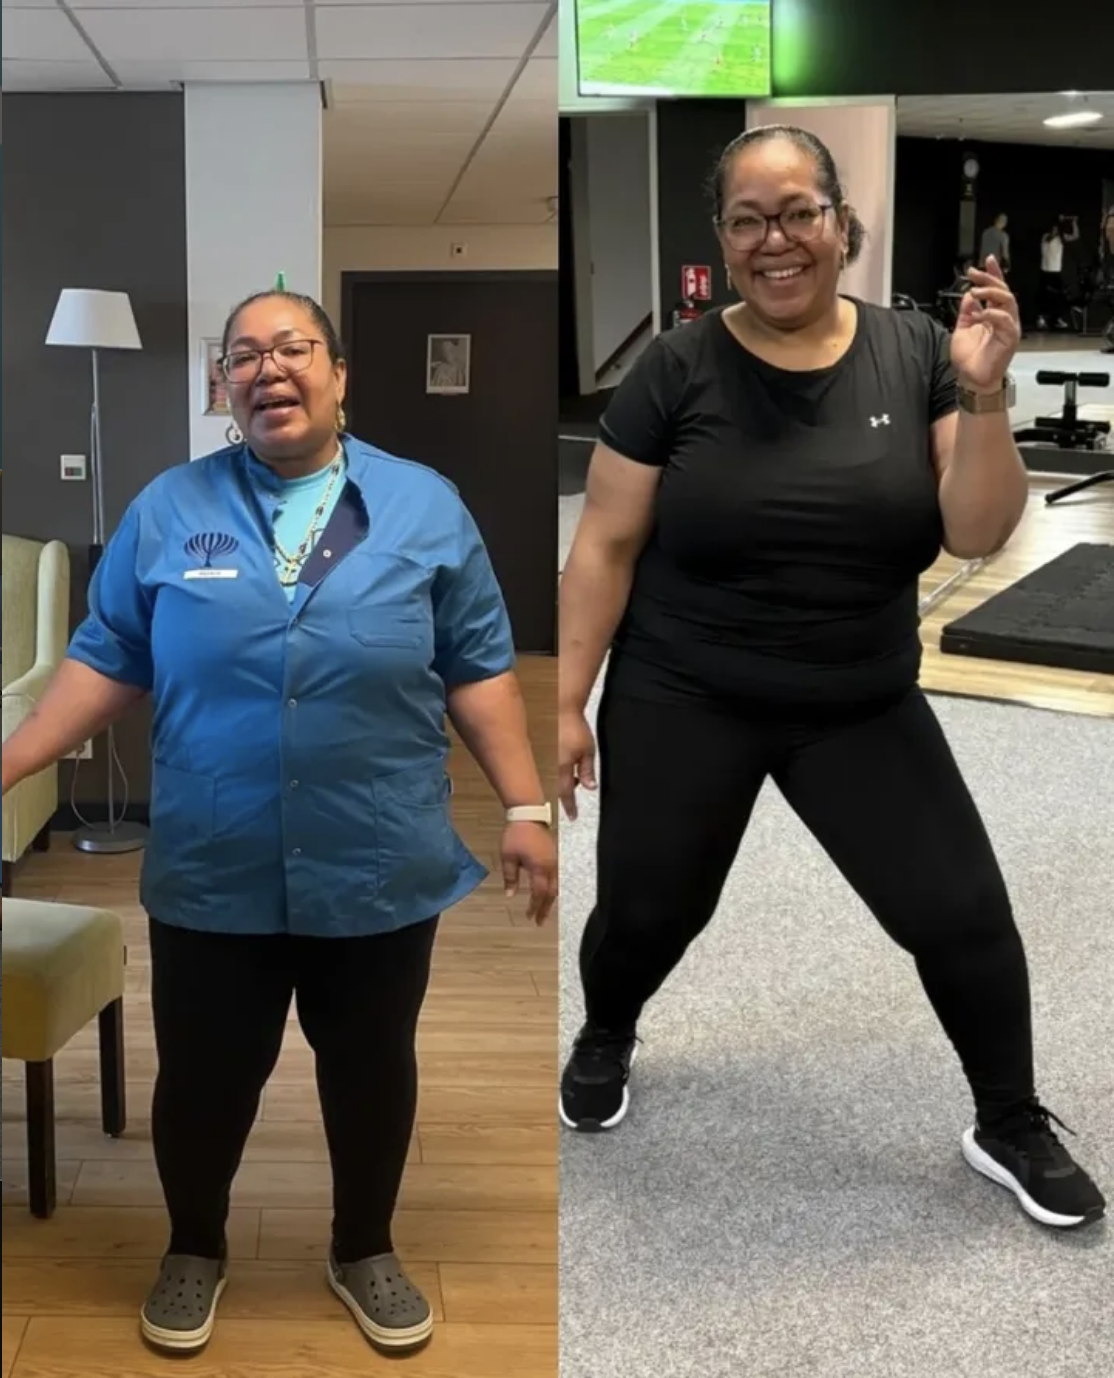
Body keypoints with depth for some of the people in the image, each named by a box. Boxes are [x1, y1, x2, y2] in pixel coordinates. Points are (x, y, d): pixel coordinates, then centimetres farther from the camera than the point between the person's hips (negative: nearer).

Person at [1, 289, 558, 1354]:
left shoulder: (425, 507, -1)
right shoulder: (168, 510, 0)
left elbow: (477, 668, 0)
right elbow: (106, 661, 2)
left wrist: (524, 806, -3)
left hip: (380, 874, 0)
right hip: (212, 878, 0)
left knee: (372, 1074, 16)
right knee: (202, 1081, 13)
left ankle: (365, 1251, 40)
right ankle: (194, 1251, 39)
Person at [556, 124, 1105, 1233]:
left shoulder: (914, 356, -5)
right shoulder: (677, 371, -9)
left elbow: (975, 535, -9)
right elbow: (607, 545, -4)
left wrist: (982, 394, -23)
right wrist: (568, 702, -5)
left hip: (864, 709, 1)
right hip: (682, 702, -1)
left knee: (963, 912, -2)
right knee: (646, 911, 11)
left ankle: (1011, 1129, 23)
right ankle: (604, 1042, 46)